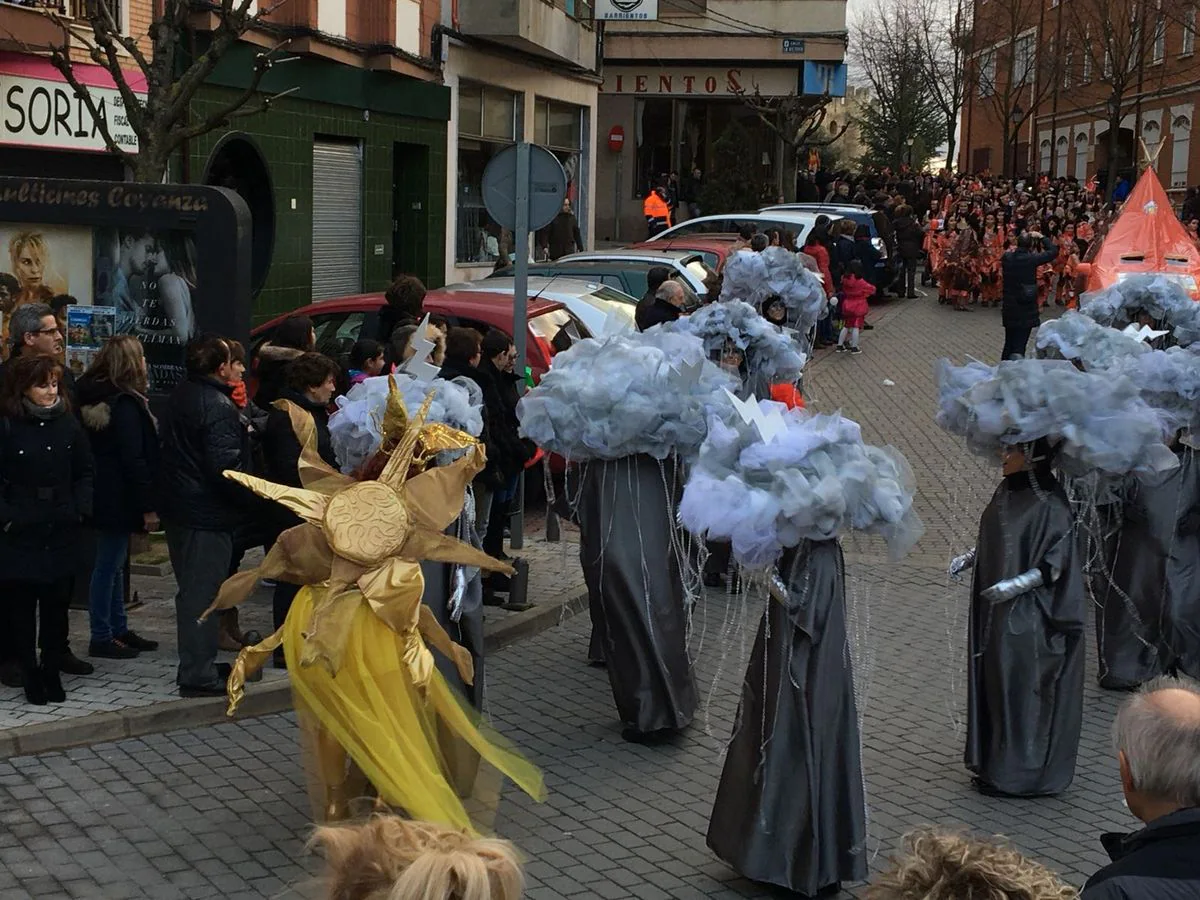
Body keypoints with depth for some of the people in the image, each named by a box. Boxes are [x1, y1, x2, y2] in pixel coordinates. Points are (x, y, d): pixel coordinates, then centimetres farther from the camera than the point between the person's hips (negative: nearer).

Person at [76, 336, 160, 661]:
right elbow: (134, 460, -20)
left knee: (113, 563, 16)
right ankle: (102, 638, 4)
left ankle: (119, 630, 25)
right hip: (119, 498, -10)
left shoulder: (92, 398, 11)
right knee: (108, 565, -3)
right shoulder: (125, 405, -18)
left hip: (102, 496, 10)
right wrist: (147, 507, -17)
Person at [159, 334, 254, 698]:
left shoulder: (181, 396, 9)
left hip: (178, 507, 9)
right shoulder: (219, 408, -20)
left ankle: (195, 665, 29)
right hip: (207, 514, -9)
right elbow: (225, 467, -25)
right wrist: (250, 497, -10)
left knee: (192, 590, 19)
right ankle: (198, 676, 1)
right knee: (202, 594, -3)